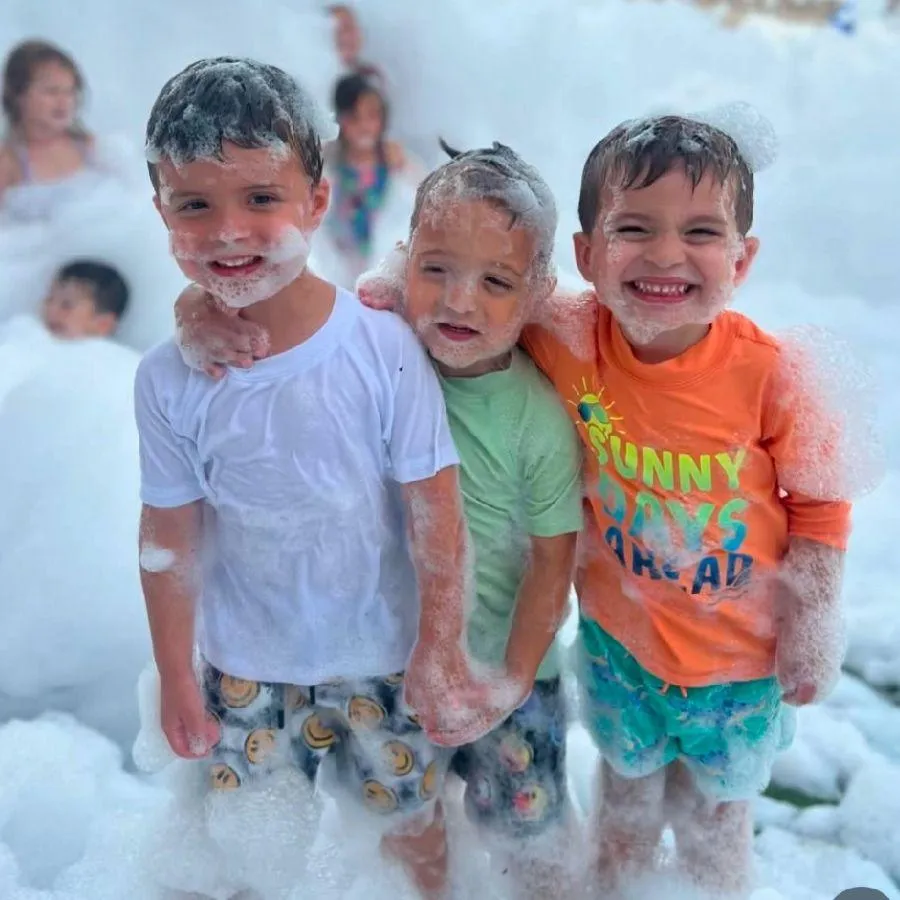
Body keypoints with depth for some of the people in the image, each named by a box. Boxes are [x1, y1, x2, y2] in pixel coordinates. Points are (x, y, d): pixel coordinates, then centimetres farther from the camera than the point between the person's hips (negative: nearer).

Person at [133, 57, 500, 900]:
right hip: (244, 666, 2)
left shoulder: (383, 347, -22)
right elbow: (170, 541, -4)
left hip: (382, 656, -1)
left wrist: (439, 652, -10)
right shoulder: (168, 380, -14)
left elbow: (436, 514, -14)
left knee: (407, 819, 20)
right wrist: (175, 679, 3)